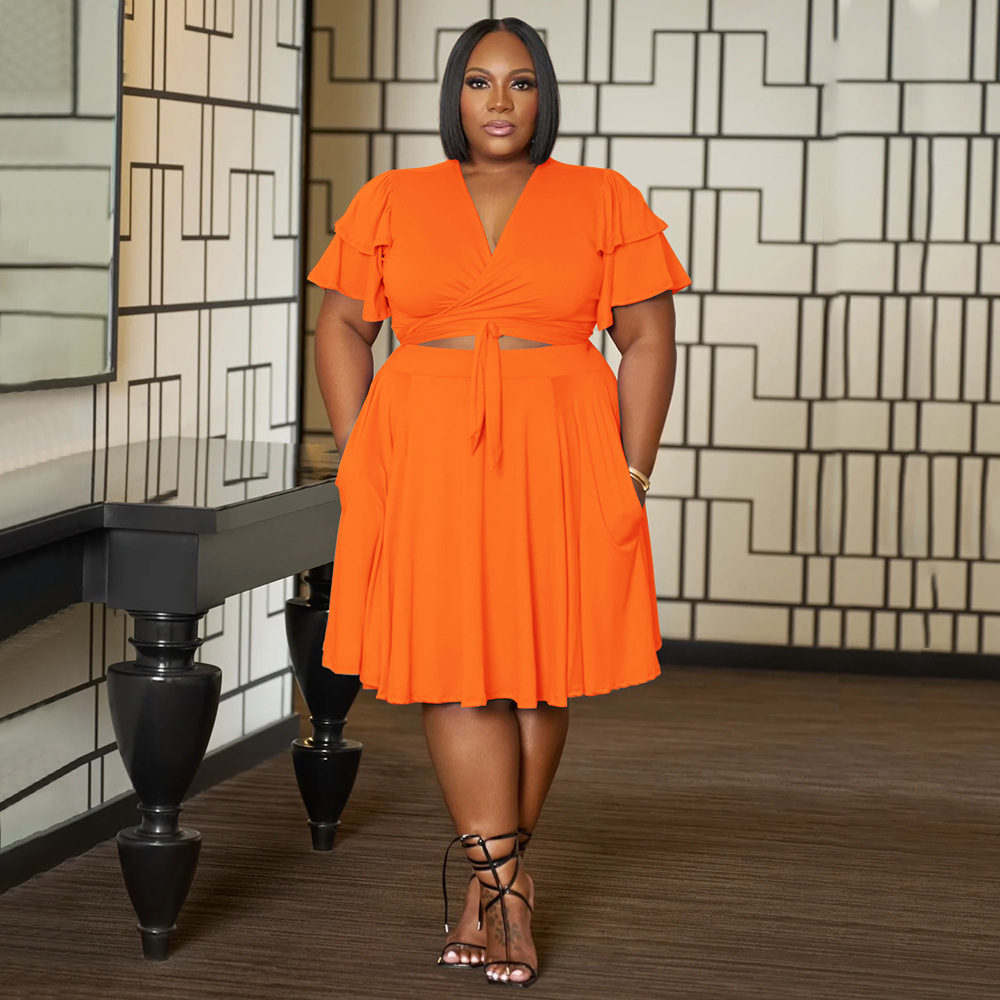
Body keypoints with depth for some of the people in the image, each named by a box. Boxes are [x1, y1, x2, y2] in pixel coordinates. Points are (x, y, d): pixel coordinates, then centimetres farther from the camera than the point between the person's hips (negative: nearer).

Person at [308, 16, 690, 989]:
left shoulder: (605, 202, 4)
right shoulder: (390, 202, 7)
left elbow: (649, 341, 4)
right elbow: (340, 328, 9)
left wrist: (631, 473, -3)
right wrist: (356, 459, 1)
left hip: (557, 466, 0)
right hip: (424, 462, 0)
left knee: (536, 667, 3)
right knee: (450, 663, -5)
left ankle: (488, 882, 15)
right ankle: (508, 887, -1)